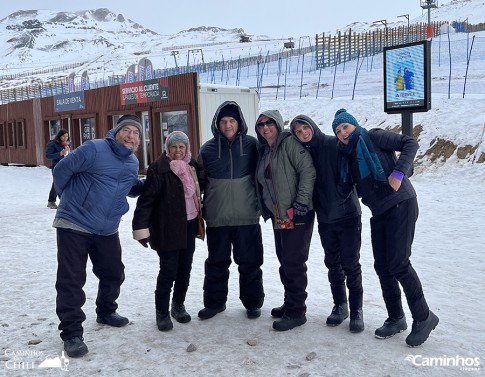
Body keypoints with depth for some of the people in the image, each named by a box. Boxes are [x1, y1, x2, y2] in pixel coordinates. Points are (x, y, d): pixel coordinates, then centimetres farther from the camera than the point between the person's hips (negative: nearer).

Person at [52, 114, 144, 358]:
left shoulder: (133, 163, 7)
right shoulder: (94, 150, -17)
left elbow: (132, 188, 23)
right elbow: (61, 171, -10)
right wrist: (70, 199, 2)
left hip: (107, 230, 7)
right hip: (74, 225, -7)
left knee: (113, 273, 16)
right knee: (71, 280, -4)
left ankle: (106, 312, 40)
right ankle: (71, 333, 6)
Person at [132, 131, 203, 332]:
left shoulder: (192, 166, 8)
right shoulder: (158, 168, -13)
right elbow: (146, 199, -17)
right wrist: (141, 228, -21)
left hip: (189, 226, 6)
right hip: (167, 228, -6)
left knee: (185, 268, 13)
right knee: (168, 270, -2)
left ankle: (178, 306, 31)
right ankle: (162, 312, 14)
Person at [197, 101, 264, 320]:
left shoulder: (251, 145, -1)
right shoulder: (207, 149, 1)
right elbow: (200, 182, 9)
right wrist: (200, 211, 8)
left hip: (247, 217, -1)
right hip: (217, 219, 1)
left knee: (250, 262, 9)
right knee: (217, 263, 12)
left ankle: (252, 302, 25)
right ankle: (214, 302, 27)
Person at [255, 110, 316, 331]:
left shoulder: (289, 143, -11)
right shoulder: (263, 151, 13)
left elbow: (308, 171, -19)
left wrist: (301, 203, -21)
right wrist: (268, 209, 12)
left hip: (297, 215, -8)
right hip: (278, 216, 9)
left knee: (294, 262, -5)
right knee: (284, 261, 16)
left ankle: (296, 312, 6)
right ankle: (290, 303, 30)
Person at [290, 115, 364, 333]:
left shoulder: (334, 144, -8)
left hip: (348, 215, -4)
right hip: (325, 218, 4)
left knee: (351, 264, 1)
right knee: (333, 264, 13)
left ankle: (356, 310, 15)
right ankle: (340, 305, 28)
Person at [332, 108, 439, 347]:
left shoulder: (373, 137, -6)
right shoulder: (349, 156, 13)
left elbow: (410, 143, -11)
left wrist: (398, 173, -21)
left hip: (400, 206, -8)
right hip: (379, 213, 8)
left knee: (398, 264, -10)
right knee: (382, 266, 8)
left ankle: (423, 317, 7)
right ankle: (396, 318, 22)